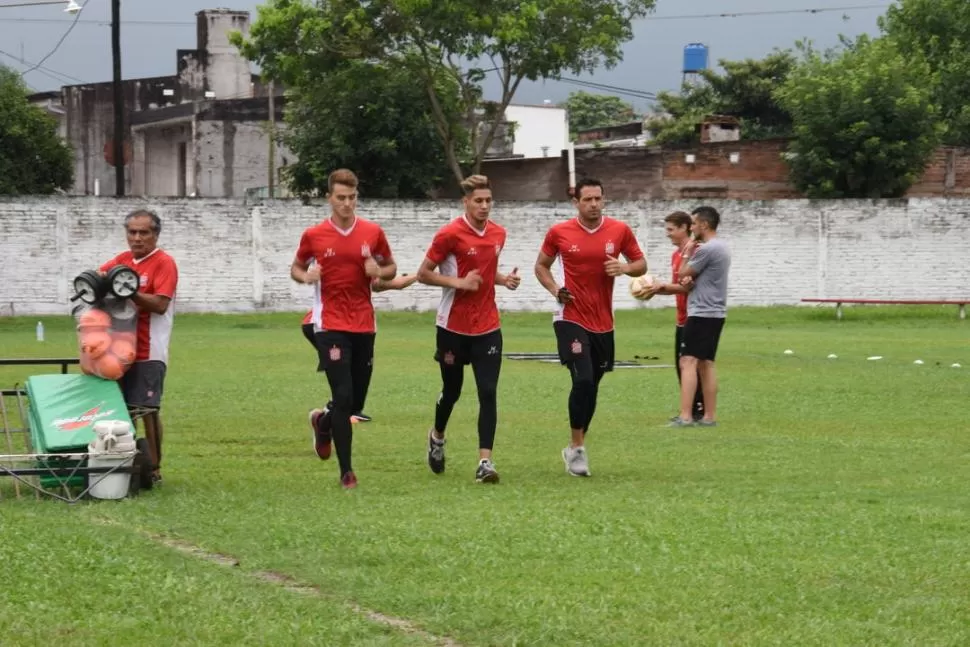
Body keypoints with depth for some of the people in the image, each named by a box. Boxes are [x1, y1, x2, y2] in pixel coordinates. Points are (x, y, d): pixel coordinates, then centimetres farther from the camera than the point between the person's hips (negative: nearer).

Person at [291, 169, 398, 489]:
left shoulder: (373, 232, 2)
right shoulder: (313, 235, -2)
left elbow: (391, 267, 13)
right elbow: (296, 267, 12)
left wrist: (379, 271, -10)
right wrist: (306, 276, -11)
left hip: (364, 326, 3)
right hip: (330, 326, -3)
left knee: (356, 401, 9)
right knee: (343, 397, -13)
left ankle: (323, 422, 43)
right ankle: (346, 471, -6)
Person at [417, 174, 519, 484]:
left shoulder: (498, 233, 6)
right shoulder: (450, 234, -12)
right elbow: (423, 274, -8)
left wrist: (504, 279, 2)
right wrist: (460, 282, -20)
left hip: (488, 327, 4)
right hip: (453, 327, -3)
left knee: (488, 392, -9)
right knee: (452, 390, 12)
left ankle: (485, 462, -11)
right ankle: (437, 436, 42)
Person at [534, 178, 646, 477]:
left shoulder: (620, 231, 0)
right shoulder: (558, 232, -3)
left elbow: (641, 264, 9)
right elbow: (541, 265, 10)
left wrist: (624, 268, -13)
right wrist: (555, 290, -8)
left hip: (603, 323, 3)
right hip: (571, 318, -3)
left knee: (592, 385, 11)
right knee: (583, 379, -18)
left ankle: (576, 447, 26)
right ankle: (577, 448, -8)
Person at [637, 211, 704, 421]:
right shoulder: (676, 255, 14)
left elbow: (689, 286, -17)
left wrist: (662, 286, -14)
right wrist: (656, 289, 4)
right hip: (682, 319, 9)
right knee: (680, 363, 10)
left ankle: (698, 409, -2)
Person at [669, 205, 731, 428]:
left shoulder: (706, 249, -17)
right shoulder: (721, 246, 15)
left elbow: (683, 275, -9)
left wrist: (686, 253, 6)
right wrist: (692, 279, 5)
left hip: (702, 313, -10)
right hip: (715, 313, 10)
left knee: (688, 362, -13)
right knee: (705, 364, 13)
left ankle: (685, 416, -20)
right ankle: (710, 416, 14)